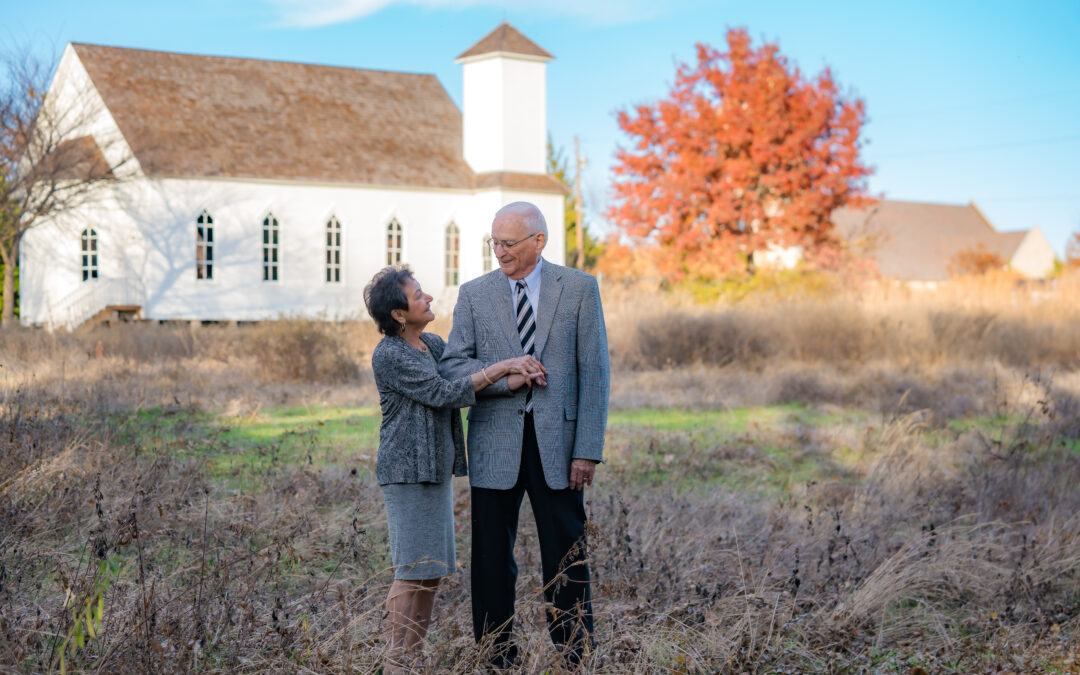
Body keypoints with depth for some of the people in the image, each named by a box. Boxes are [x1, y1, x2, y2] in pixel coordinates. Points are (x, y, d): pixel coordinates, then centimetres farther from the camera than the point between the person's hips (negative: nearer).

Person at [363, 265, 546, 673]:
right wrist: (502, 366, -18)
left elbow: (465, 386, 4)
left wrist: (515, 381, -14)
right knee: (412, 570, -7)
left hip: (437, 468, 8)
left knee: (433, 570, 10)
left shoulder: (433, 345, 12)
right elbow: (442, 393, -18)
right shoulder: (388, 355, -13)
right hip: (406, 471, -8)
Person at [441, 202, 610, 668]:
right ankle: (497, 660, 15)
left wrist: (588, 450, -7)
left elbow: (594, 372, -1)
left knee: (567, 557, 3)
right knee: (492, 558, 5)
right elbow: (452, 366, 2)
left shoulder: (579, 289, 2)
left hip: (557, 441, -1)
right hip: (495, 442, 2)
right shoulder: (474, 294, 7)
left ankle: (574, 660, 13)